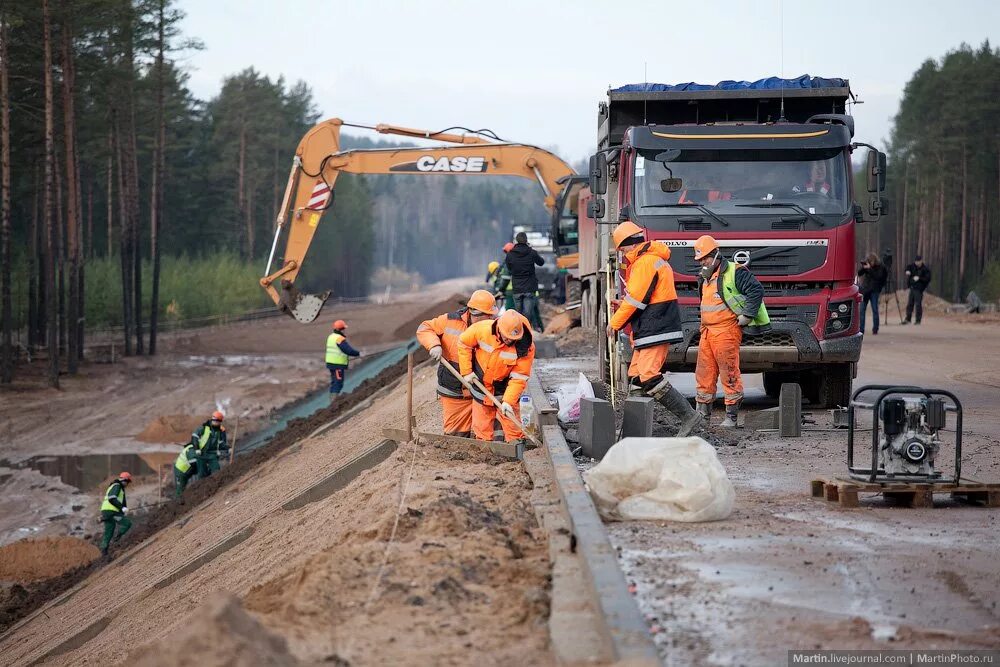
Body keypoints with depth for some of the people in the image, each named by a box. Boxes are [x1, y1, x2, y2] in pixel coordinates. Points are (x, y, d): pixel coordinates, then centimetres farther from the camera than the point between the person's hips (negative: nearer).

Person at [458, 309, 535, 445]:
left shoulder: (526, 347, -25)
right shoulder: (483, 329, -23)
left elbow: (519, 378, -22)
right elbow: (464, 343, -5)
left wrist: (508, 401, -30)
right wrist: (467, 372, -6)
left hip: (506, 391, -2)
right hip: (481, 386, 2)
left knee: (513, 430, -1)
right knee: (482, 429, 11)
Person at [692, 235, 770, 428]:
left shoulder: (734, 272, -9)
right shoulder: (705, 277, 18)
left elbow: (756, 290, -16)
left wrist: (747, 316, -16)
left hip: (726, 330, -8)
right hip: (707, 331, 8)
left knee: (729, 374, -5)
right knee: (704, 373, 8)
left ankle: (732, 417, -1)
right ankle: (703, 413, 14)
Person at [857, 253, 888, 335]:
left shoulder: (880, 267, -5)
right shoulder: (867, 266, 2)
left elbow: (878, 277, -18)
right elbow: (859, 273, 0)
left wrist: (869, 269, -22)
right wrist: (863, 268, -19)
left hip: (874, 291, -2)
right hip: (865, 290, 3)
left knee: (875, 310, 0)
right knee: (862, 309, -3)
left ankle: (875, 330, 8)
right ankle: (861, 329, -2)